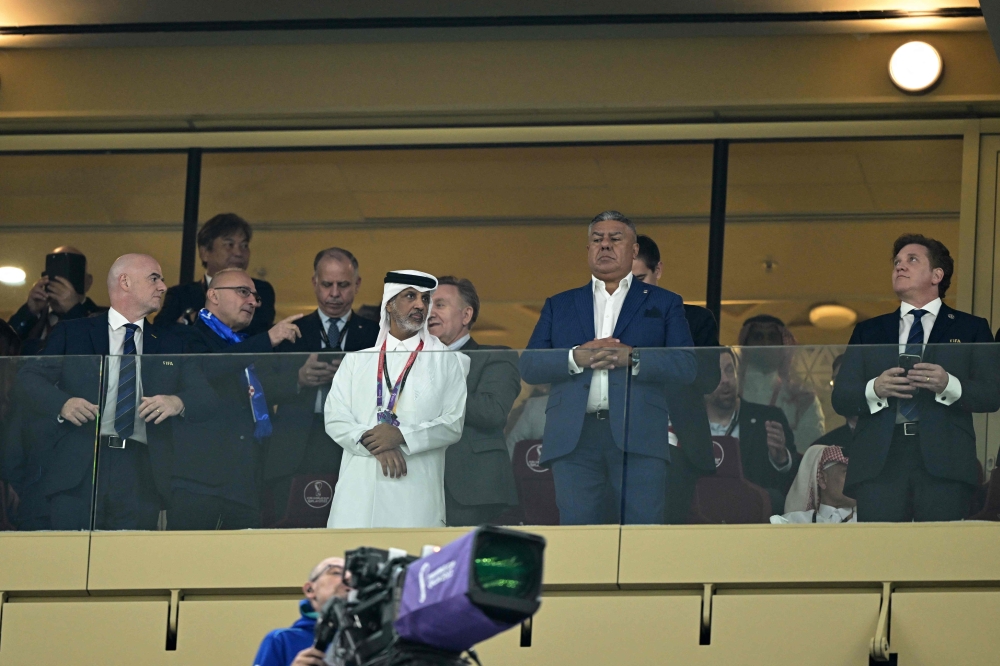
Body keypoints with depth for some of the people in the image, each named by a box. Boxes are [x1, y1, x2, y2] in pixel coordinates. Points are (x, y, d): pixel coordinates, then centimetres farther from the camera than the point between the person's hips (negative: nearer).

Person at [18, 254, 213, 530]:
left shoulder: (169, 344, 19)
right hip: (78, 468, -2)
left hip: (142, 473, 2)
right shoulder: (72, 334, 11)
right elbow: (31, 378, 3)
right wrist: (62, 403, -17)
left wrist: (178, 402, -12)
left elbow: (204, 398, 12)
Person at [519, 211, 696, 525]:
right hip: (573, 439, 2)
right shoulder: (559, 306, 22)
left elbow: (686, 367, 4)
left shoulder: (663, 304, 17)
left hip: (638, 438, -1)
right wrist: (576, 358, -7)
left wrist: (632, 358, -11)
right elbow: (528, 366, 10)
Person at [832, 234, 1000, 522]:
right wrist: (874, 389, -9)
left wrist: (949, 385, -14)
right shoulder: (868, 331, 21)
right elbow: (840, 398, 12)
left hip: (944, 462, -1)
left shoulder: (970, 329, 15)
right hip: (879, 463, 1)